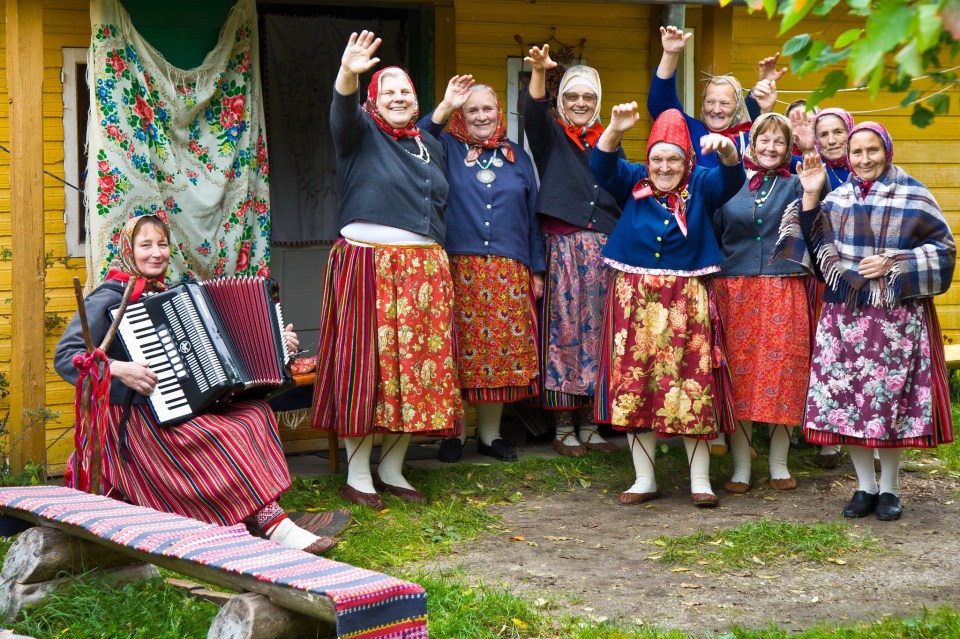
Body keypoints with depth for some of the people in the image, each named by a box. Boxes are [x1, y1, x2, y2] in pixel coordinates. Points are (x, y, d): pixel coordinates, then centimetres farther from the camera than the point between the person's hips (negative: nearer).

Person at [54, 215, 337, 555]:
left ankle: (269, 522, -27)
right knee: (231, 437, -26)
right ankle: (274, 524, -25)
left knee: (254, 413, -18)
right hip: (135, 418, -7)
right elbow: (65, 356, -13)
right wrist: (118, 369, -28)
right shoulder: (108, 298, -5)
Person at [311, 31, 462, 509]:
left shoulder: (430, 146, 18)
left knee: (416, 364, 5)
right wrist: (349, 75, -43)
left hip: (424, 269, 6)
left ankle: (391, 470, 16)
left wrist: (440, 261, 20)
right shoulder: (361, 133, 2)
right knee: (367, 363, -6)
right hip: (368, 263, -5)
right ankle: (357, 476, 2)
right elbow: (343, 111, -22)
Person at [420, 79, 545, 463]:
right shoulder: (446, 149, 8)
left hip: (508, 272, 3)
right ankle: (452, 433, 8)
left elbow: (532, 215, 17)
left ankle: (490, 433, 16)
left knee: (504, 347, 4)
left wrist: (537, 268, 13)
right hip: (457, 268, -3)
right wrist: (444, 107, -17)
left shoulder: (517, 157, 17)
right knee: (459, 350, -3)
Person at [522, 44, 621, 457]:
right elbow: (533, 112, -16)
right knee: (563, 330, -4)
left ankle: (589, 425, 13)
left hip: (604, 250, 4)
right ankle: (563, 428, 4)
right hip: (561, 247, -4)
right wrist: (538, 71, -35)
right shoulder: (551, 136, 6)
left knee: (596, 331, 5)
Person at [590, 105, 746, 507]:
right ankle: (644, 479, 15)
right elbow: (602, 166, -8)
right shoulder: (633, 183, 8)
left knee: (692, 386, -3)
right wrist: (616, 129, -27)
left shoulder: (701, 186, 5)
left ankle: (700, 482, 7)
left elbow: (732, 177, -13)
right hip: (635, 300, 2)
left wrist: (726, 149, -35)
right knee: (634, 385, 3)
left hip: (686, 302, -1)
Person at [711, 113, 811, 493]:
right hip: (735, 288, 0)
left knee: (782, 370, 0)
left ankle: (779, 465, 15)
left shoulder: (794, 185, 7)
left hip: (783, 290, 0)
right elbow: (713, 236, 12)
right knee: (738, 373, 1)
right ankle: (740, 468, 11)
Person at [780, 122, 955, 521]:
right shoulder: (837, 197, 10)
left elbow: (943, 248, -3)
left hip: (895, 317, -3)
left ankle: (889, 488, 15)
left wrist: (894, 264, -14)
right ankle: (865, 487, 16)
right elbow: (816, 245, 11)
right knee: (846, 398, 2)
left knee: (889, 396, -1)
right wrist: (810, 196, 3)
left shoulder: (913, 197, -2)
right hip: (844, 315, 4)